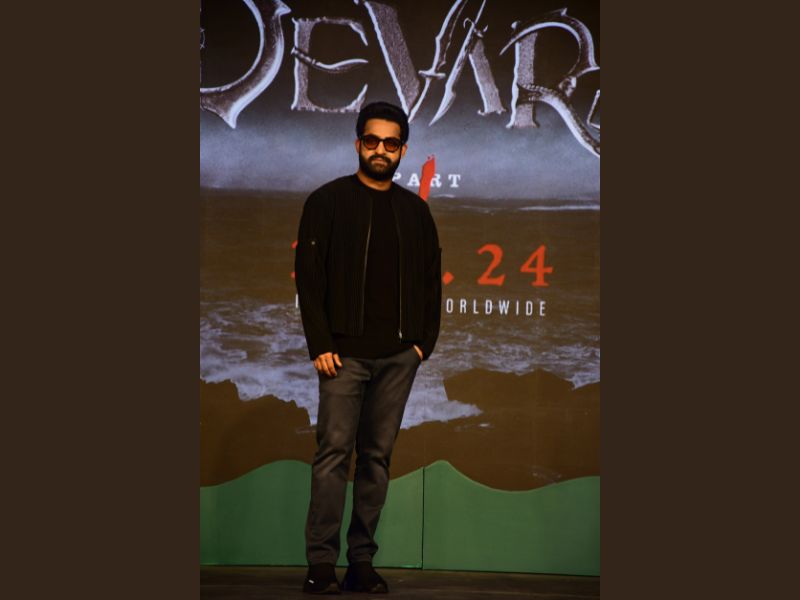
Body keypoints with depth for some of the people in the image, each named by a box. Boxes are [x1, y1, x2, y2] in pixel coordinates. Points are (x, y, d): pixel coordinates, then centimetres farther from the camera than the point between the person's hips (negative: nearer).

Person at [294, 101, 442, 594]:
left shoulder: (416, 210, 13)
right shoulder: (328, 201, 3)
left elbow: (431, 280, 14)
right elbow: (309, 276, -2)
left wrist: (424, 341, 3)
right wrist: (320, 344, -9)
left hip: (399, 356, 3)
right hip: (345, 352, -3)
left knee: (378, 457, 4)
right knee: (334, 452, -6)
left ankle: (362, 560, 9)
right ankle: (322, 562, -2)